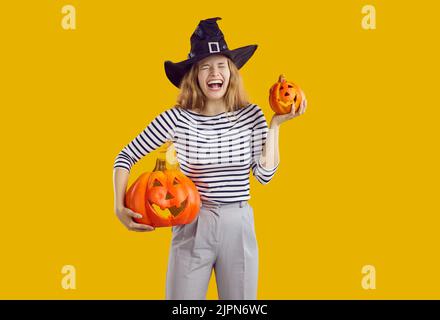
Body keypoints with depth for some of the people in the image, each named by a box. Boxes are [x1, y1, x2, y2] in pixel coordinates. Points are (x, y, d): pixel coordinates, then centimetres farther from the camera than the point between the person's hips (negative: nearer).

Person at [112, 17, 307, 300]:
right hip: (192, 227, -2)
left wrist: (276, 124, -5)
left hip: (239, 226, 2)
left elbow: (265, 174, -4)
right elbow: (125, 157, -2)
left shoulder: (251, 115, -1)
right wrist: (120, 208, -13)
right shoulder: (177, 118, -7)